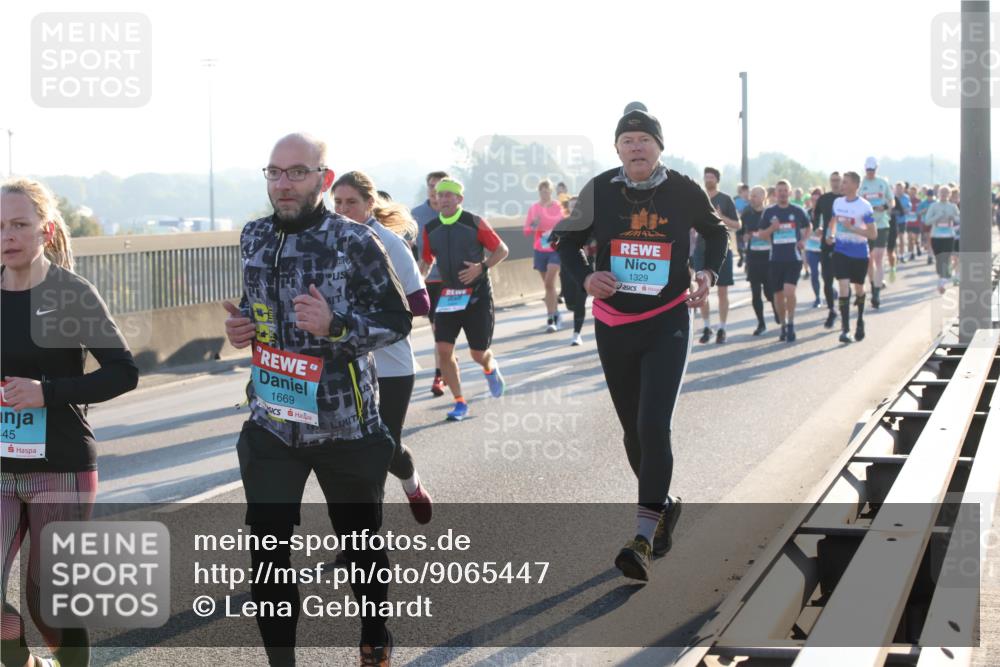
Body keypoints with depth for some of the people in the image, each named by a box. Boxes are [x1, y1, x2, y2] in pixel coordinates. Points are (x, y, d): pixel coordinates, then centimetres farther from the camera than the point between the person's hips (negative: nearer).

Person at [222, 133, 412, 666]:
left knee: (360, 542, 15)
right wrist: (240, 325, -2)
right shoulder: (253, 238, 3)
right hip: (272, 420, 3)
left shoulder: (356, 242, -12)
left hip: (346, 425, -3)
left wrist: (335, 325, -24)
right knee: (268, 552, -3)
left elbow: (397, 320, -9)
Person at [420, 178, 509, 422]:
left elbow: (502, 250, -3)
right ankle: (460, 402, 4)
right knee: (443, 349, -10)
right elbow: (427, 261, 14)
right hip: (448, 296, 3)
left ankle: (490, 368, 41)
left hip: (477, 294, -3)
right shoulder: (430, 229, 2)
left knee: (478, 353, 2)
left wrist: (481, 267, -18)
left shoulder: (475, 223, -8)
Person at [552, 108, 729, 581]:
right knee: (633, 430, 13)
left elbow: (717, 233, 14)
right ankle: (663, 505, 38)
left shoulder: (684, 192, -6)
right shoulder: (600, 190, -5)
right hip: (613, 325, 3)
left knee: (654, 427, -16)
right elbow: (568, 241, 8)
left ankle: (643, 539, -14)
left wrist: (709, 273, -4)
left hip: (667, 325, -3)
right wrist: (585, 277, -11)